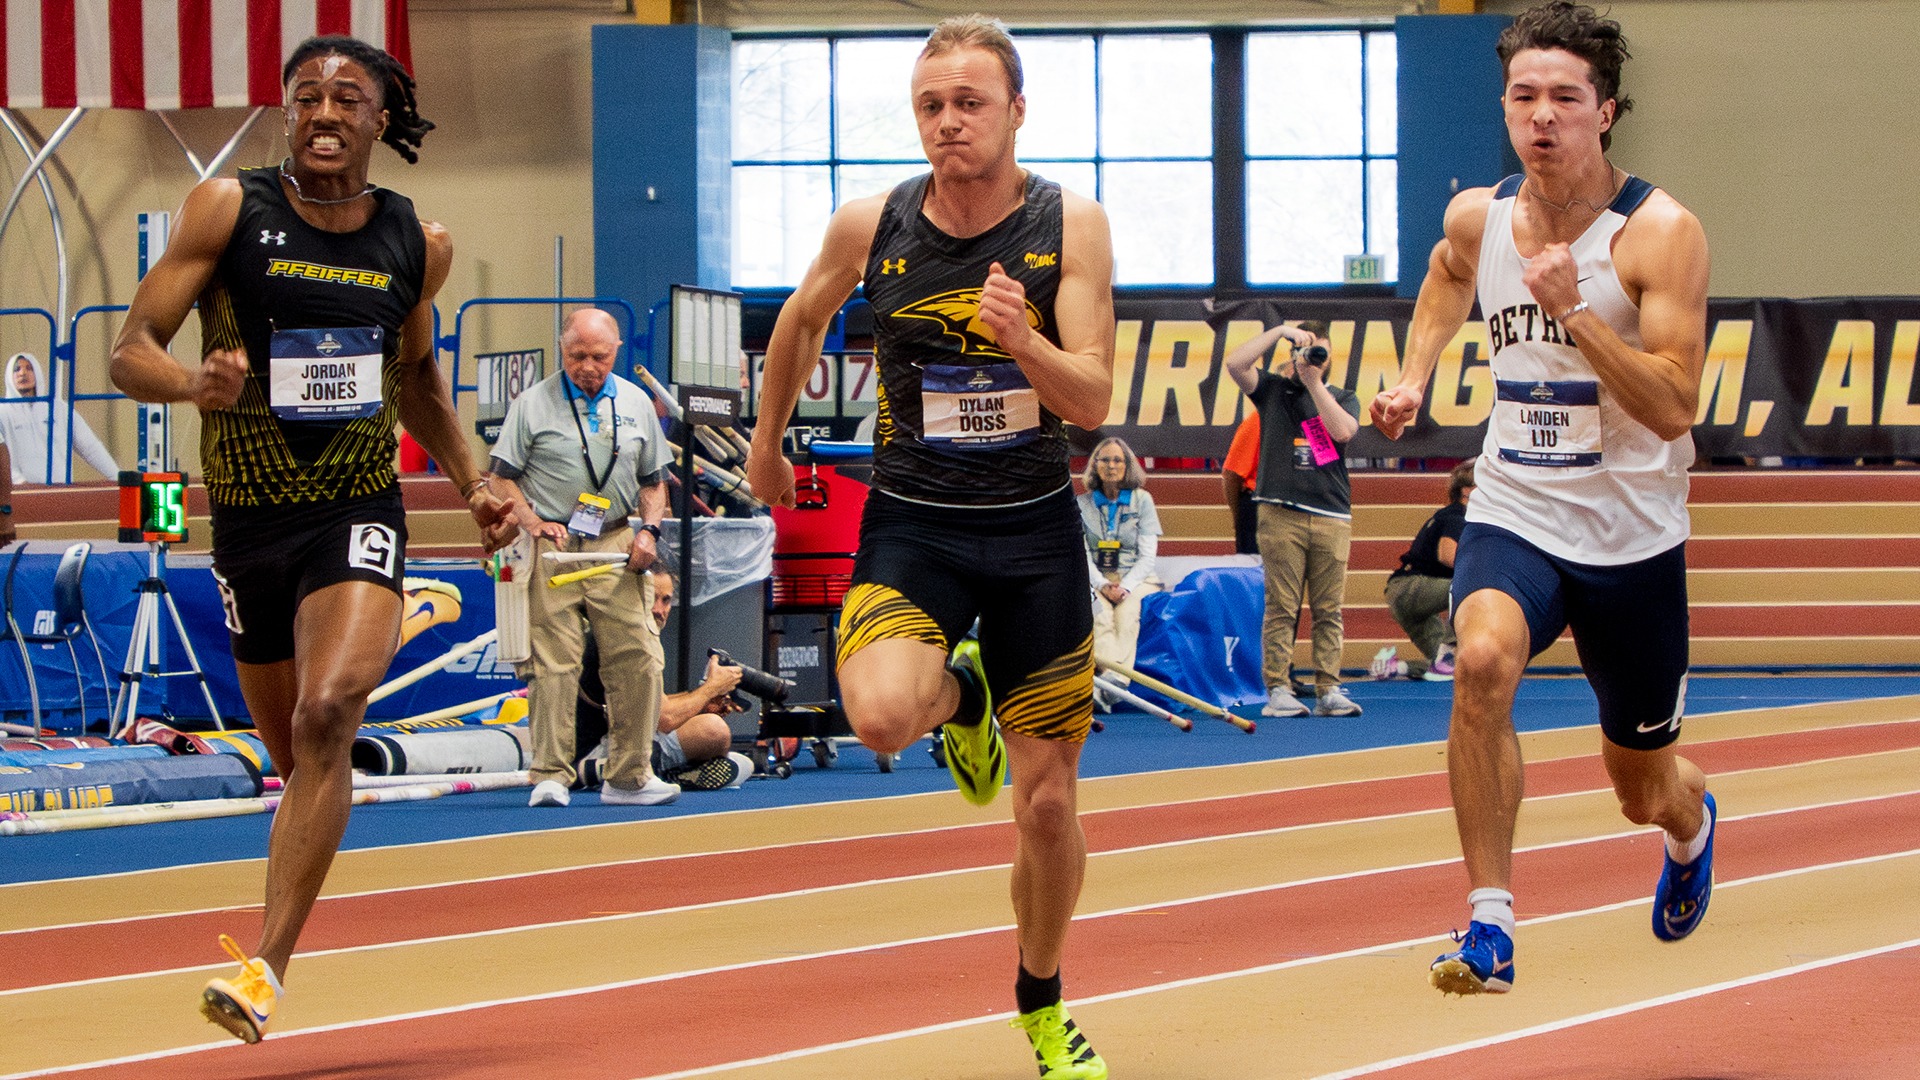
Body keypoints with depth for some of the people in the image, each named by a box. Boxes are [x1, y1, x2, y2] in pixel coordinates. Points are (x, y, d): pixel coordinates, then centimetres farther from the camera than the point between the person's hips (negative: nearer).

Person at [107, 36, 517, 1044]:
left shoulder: (419, 243, 3)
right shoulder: (229, 210, -6)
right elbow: (129, 351, -7)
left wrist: (471, 485, 14)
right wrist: (195, 381, -28)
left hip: (358, 516, 0)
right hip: (249, 520, 0)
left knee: (329, 714, -24)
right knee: (298, 757, 10)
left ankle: (267, 963, -26)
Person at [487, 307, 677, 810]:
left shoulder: (636, 404, 14)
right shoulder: (533, 404, 4)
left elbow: (653, 481, 21)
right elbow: (503, 477, 4)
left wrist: (648, 529, 4)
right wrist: (533, 523, -11)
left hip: (616, 545, 3)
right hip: (551, 545, -3)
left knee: (638, 659, -4)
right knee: (552, 662, -8)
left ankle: (629, 776, 4)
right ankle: (550, 776, -5)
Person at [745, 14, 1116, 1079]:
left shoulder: (1071, 225, -10)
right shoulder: (870, 225, -8)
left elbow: (1092, 402, -13)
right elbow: (801, 322, 14)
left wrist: (1022, 342, -33)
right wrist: (768, 442, 23)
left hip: (1035, 527, 0)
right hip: (911, 521, 0)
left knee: (1048, 803, 6)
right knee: (879, 715, -30)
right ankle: (959, 696, 8)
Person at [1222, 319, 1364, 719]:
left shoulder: (1343, 398, 16)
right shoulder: (1273, 390, 13)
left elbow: (1342, 430, -5)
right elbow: (1235, 363, -3)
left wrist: (1314, 382, -4)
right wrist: (1280, 330, -3)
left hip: (1332, 517, 2)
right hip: (1281, 515, -2)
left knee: (1329, 610, 0)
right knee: (1281, 607, -6)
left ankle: (1328, 690, 1)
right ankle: (1278, 690, -6)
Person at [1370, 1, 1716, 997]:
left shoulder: (1660, 233, -15)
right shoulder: (1477, 217, 0)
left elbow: (1674, 408, -22)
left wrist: (1575, 311, -31)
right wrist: (1413, 377, 14)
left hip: (1632, 539, -2)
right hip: (1513, 515, 2)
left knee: (1645, 791, 14)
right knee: (1482, 660, -33)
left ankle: (1691, 827, 54)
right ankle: (1490, 924, -28)